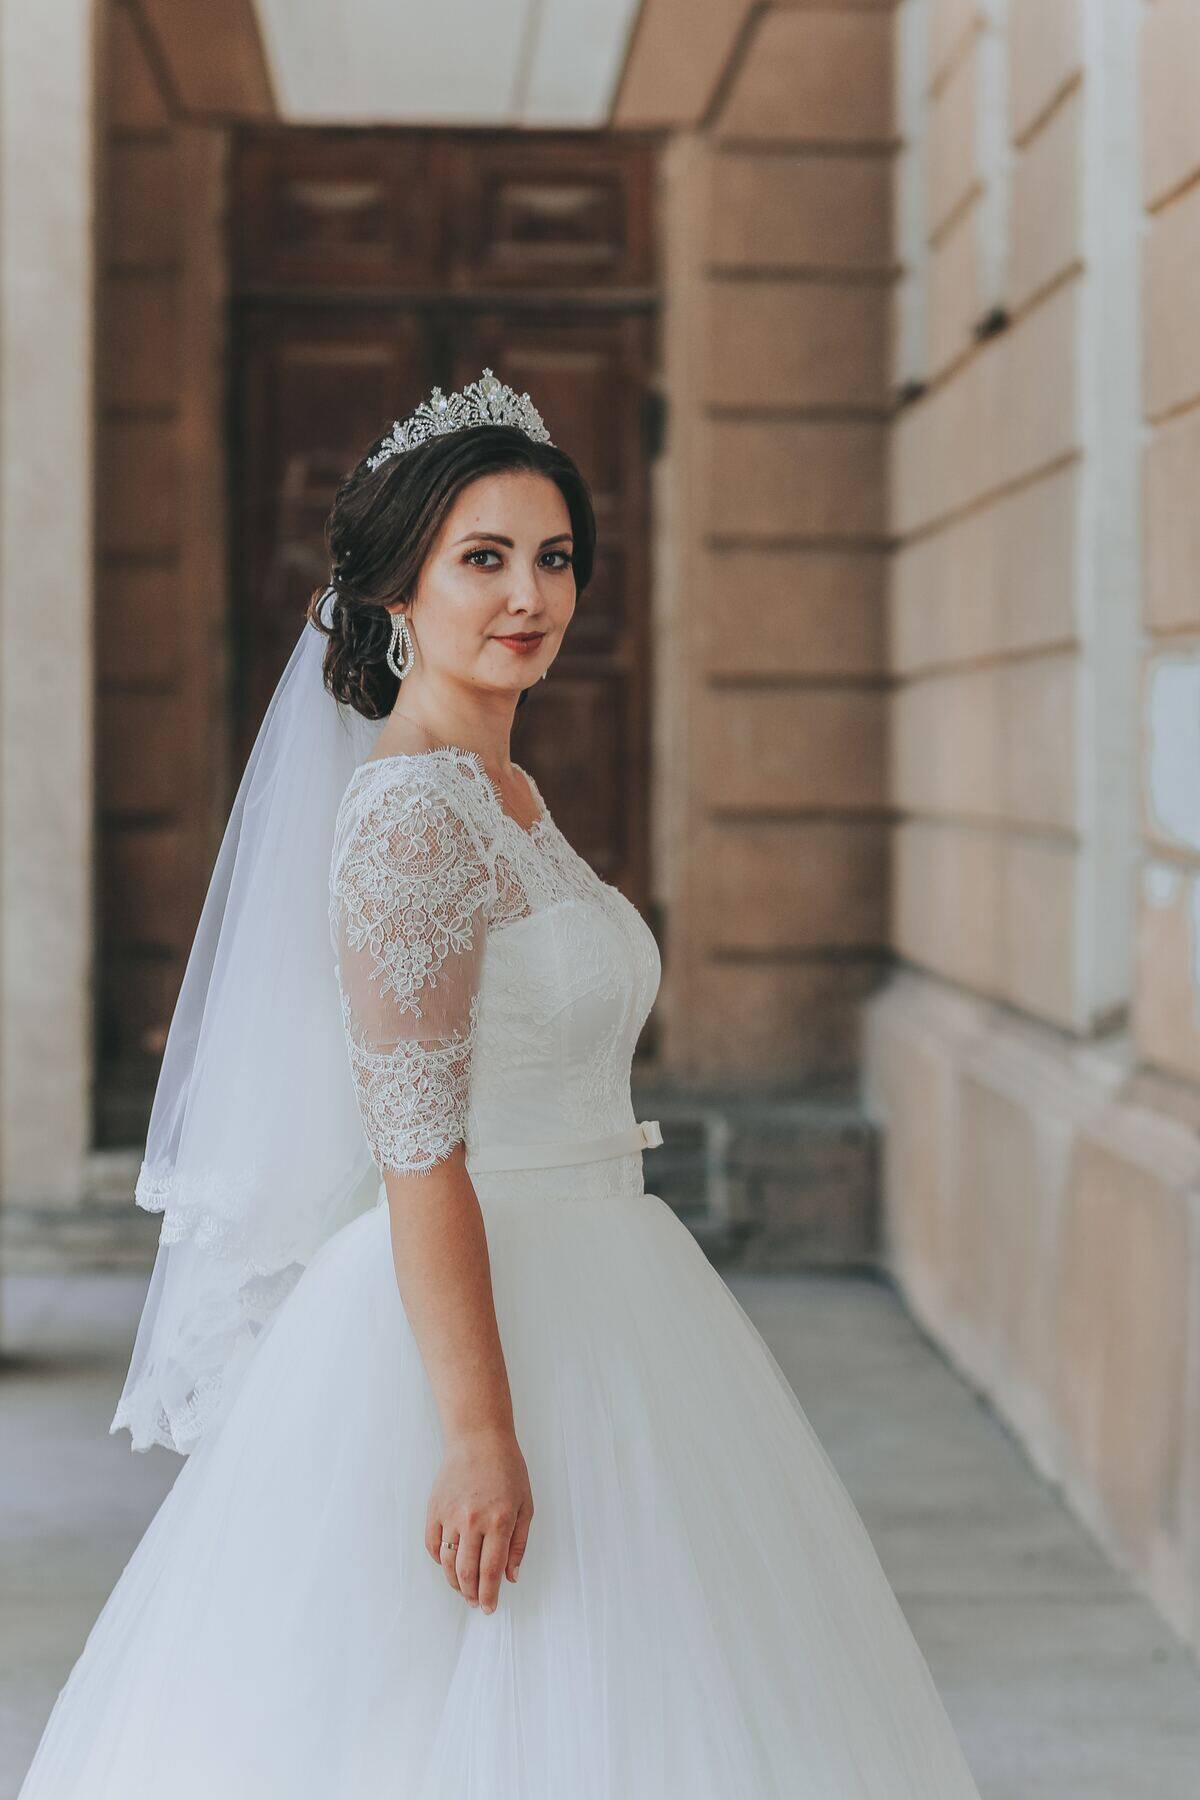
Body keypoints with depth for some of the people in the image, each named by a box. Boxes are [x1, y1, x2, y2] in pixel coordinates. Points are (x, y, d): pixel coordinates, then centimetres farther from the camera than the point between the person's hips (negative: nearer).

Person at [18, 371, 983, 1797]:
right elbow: (416, 1150, -22)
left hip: (579, 1307, 10)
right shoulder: (411, 809, -18)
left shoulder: (504, 793, 12)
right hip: (471, 1323, -10)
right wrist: (479, 1433, -25)